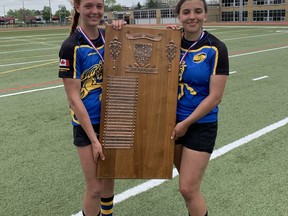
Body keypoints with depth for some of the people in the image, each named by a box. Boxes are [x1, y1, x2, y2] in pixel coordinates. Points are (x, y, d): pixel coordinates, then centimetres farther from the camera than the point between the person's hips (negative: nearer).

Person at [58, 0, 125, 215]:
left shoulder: (108, 37, 2)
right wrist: (94, 139, -15)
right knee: (95, 188, 3)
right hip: (87, 124, -5)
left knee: (109, 178, 19)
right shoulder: (71, 46, -15)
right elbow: (73, 97, -16)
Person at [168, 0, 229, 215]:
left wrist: (187, 123, -12)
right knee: (187, 182, 19)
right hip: (173, 121, 5)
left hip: (201, 125, -4)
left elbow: (215, 96, -14)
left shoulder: (216, 48, -13)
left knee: (188, 189, -1)